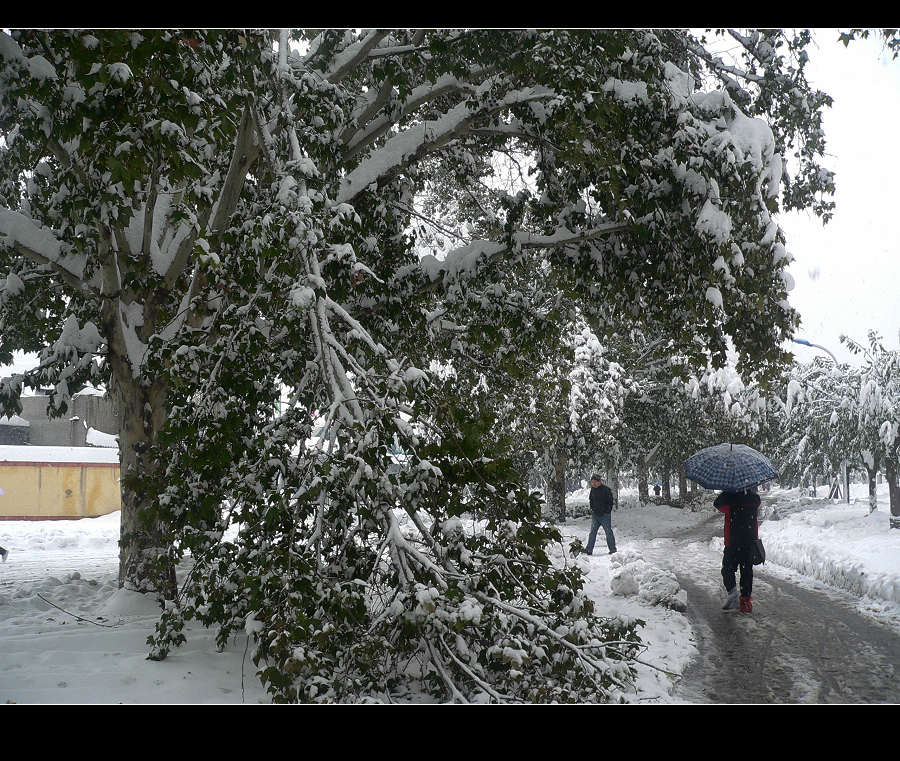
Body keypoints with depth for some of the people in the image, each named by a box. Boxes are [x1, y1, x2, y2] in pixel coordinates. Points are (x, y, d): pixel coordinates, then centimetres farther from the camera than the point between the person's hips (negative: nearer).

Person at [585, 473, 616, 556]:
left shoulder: (606, 489, -10)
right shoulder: (593, 489, 7)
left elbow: (610, 501, -6)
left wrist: (607, 511, -9)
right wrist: (592, 509, 11)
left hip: (605, 515, -5)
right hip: (595, 514, 5)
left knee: (608, 532, 2)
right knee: (592, 532, 3)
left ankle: (613, 549, 12)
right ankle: (589, 550, 4)